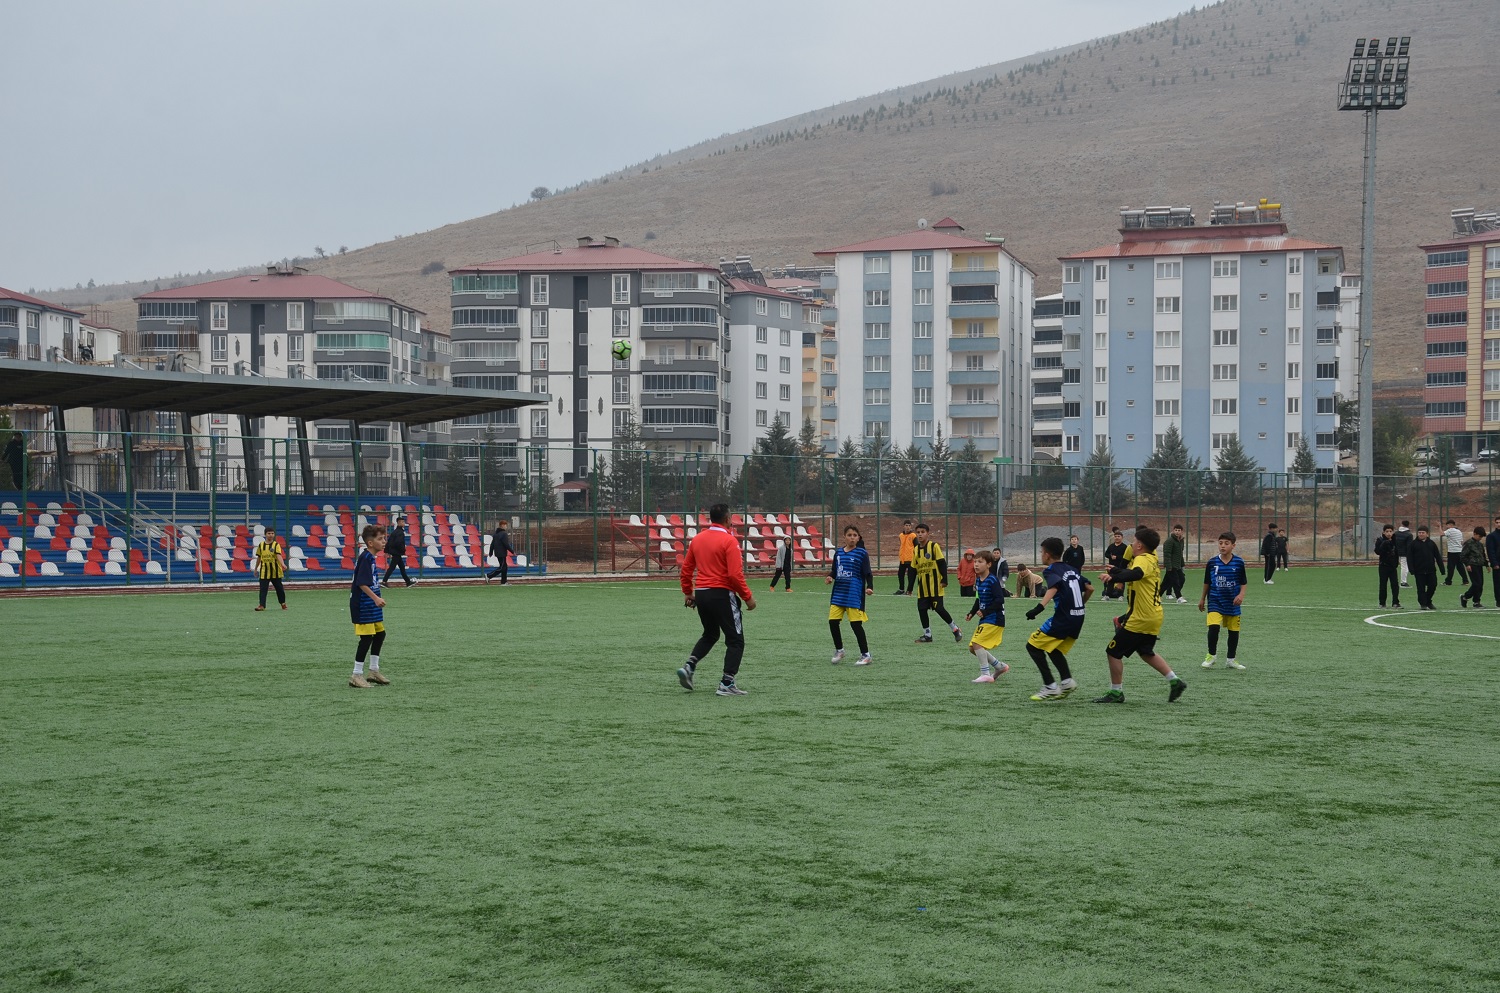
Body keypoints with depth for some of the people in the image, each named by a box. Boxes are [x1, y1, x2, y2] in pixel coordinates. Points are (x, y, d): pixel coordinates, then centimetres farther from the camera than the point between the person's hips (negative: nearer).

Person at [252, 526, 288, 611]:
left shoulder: (276, 545, -4)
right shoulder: (261, 545, 5)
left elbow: (279, 555, -19)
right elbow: (259, 557, 15)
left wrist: (283, 564, -35)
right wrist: (256, 569, 18)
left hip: (275, 571, -2)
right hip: (264, 571, 2)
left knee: (279, 587, 9)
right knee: (263, 588, -6)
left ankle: (283, 603, 26)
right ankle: (262, 605, -6)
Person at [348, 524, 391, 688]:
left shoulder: (370, 557, 12)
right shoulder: (365, 558, -18)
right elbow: (361, 583, -25)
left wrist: (377, 598, 25)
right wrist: (375, 598, -29)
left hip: (371, 604, 10)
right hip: (362, 605, -10)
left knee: (380, 634, 15)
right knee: (367, 638, -7)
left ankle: (374, 671, 26)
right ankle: (357, 675, 0)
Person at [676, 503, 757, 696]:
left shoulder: (697, 539, 7)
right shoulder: (729, 541, -12)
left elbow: (685, 570, 11)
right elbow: (735, 574, -18)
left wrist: (688, 592, 24)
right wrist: (748, 597, -9)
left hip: (701, 594, 7)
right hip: (722, 594, -7)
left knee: (710, 635, 26)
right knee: (735, 640, 4)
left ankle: (689, 666, 8)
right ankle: (726, 684, -1)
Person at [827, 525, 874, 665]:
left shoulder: (862, 553, -4)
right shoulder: (838, 553, 10)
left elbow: (868, 573, -5)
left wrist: (870, 587, -20)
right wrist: (830, 577, -2)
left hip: (854, 594, -5)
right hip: (838, 593, 5)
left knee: (856, 624, -6)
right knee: (833, 621, 0)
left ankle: (866, 655, 5)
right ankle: (839, 650, 21)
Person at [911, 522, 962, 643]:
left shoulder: (934, 546, -7)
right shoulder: (915, 550, 9)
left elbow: (942, 563, -8)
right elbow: (913, 569, 14)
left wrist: (944, 580, -15)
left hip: (935, 584, -6)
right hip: (922, 586, 6)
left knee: (938, 608, -8)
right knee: (921, 609, 1)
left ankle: (955, 629, 10)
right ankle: (927, 634, 13)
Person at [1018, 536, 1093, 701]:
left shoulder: (1050, 571, -6)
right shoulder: (1071, 569, 17)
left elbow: (1054, 587, -27)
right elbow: (1090, 588, 18)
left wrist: (1039, 607, -39)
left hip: (1062, 619, -8)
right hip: (1078, 619, 8)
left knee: (1033, 645, 3)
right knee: (1053, 649, 24)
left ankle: (1050, 686, -4)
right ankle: (1067, 680, 5)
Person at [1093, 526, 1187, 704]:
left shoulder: (1143, 559, -17)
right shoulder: (1152, 559, 13)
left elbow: (1136, 573, -41)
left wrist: (1113, 577, -53)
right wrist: (1115, 572, 31)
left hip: (1140, 618, -10)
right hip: (1154, 617, 10)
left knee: (1113, 652, -1)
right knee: (1147, 653, 27)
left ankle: (1116, 692, 4)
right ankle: (1175, 680, 19)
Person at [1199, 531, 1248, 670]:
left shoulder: (1239, 562, -5)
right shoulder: (1212, 562, -3)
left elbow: (1244, 582, 4)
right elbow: (1207, 582, 10)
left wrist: (1241, 595, -13)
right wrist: (1202, 599, 16)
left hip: (1232, 603, 1)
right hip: (1215, 601, -1)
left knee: (1234, 631, 9)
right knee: (1213, 627, -19)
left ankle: (1231, 659, 25)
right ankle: (1212, 655, 0)